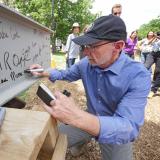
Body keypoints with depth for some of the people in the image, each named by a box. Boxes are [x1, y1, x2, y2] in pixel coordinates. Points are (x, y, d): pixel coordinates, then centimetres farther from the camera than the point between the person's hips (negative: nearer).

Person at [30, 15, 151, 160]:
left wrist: (78, 117, -55)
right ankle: (83, 140, 30)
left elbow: (128, 127, -39)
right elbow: (68, 74, 9)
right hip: (91, 119, 4)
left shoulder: (138, 76, -30)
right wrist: (44, 73, -8)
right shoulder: (86, 63, -13)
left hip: (118, 132, -3)